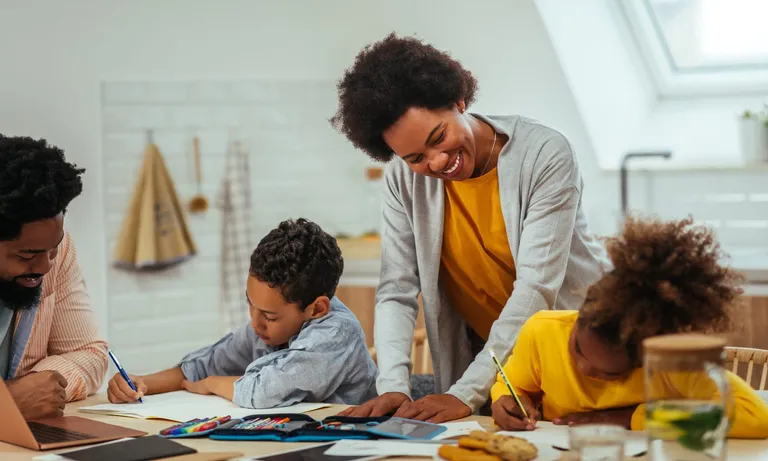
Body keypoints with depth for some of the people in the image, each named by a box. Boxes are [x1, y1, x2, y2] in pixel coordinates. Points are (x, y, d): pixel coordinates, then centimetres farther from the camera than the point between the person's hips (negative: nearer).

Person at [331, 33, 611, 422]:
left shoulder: (545, 155, -17)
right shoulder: (403, 179, -4)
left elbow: (536, 288, -22)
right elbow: (397, 292, -5)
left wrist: (468, 393, -27)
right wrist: (393, 386, -22)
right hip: (480, 357, 3)